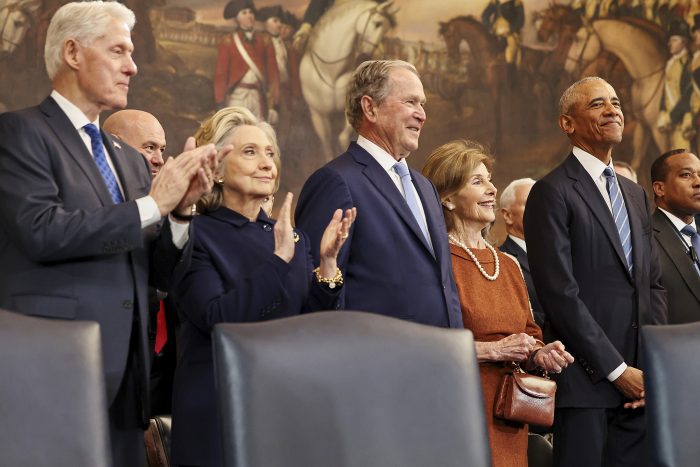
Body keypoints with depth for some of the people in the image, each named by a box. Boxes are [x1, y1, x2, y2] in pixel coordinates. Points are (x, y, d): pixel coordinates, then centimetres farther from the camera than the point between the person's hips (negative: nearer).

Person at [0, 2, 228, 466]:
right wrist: (152, 204, -13)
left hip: (124, 382, 7)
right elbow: (41, 231, -18)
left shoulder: (130, 159, 18)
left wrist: (181, 209, -3)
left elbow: (162, 274, 16)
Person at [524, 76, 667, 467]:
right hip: (585, 381, -6)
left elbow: (654, 284, 17)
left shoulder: (636, 194, 19)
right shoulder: (553, 193, -5)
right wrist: (617, 370, -12)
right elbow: (560, 294, -12)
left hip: (637, 382, 6)